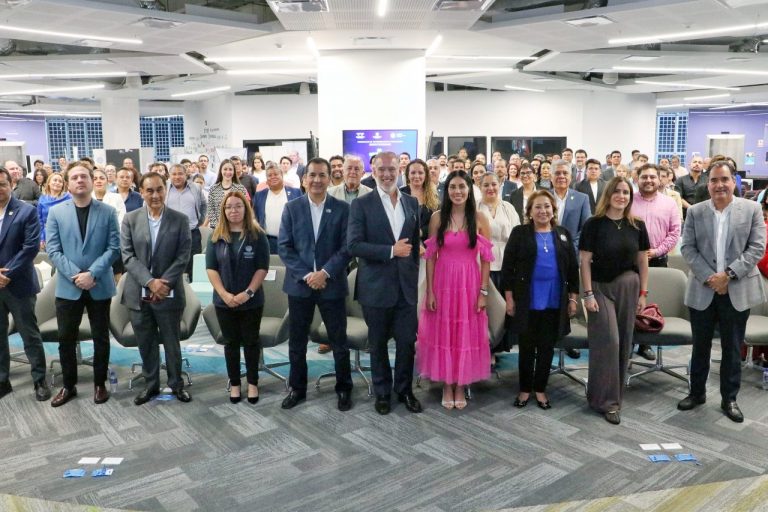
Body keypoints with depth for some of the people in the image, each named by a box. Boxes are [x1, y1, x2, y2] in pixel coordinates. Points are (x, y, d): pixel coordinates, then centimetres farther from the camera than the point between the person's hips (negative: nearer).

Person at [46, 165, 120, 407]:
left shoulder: (108, 212, -1)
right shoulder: (56, 212, 1)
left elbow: (114, 248, -7)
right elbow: (53, 250, -4)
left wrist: (92, 273, -17)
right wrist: (75, 275, -15)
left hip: (100, 286, -1)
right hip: (67, 287, 1)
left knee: (101, 338, 9)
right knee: (66, 338, 9)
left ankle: (100, 384, 25)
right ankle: (69, 385, 27)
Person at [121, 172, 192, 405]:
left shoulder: (180, 219, -2)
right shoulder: (130, 219, 1)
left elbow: (183, 256, -6)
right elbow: (127, 256, -6)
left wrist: (164, 282, -16)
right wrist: (150, 281, -17)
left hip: (169, 294, -1)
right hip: (139, 294, 2)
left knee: (171, 342, 11)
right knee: (146, 343, 14)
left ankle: (176, 383, 28)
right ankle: (150, 384, 30)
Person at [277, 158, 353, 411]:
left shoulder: (342, 208, 0)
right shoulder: (292, 208, 3)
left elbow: (347, 247, -5)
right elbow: (284, 247, -2)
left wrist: (325, 273, -16)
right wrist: (306, 275, -12)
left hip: (332, 284, -1)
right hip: (299, 284, 1)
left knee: (339, 341, 7)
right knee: (296, 342, 10)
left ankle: (344, 389, 24)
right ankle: (297, 388, 27)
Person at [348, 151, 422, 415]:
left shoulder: (412, 202, 7)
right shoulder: (361, 204, -6)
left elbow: (415, 243, 14)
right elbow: (354, 245, -15)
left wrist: (415, 275, 12)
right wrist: (391, 251, -20)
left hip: (406, 285, 3)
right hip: (376, 286, -3)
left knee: (407, 342, 9)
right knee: (378, 344, 12)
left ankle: (405, 389, 29)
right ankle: (382, 392, 30)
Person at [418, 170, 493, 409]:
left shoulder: (479, 219, -2)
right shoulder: (437, 218, 0)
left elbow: (486, 258, -1)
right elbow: (430, 257, 0)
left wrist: (483, 292, -6)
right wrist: (429, 291, -5)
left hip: (469, 283, 0)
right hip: (443, 282, 0)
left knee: (466, 334, 7)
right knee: (443, 333, 7)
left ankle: (460, 387, 23)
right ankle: (447, 387, 23)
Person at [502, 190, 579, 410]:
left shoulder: (563, 234, 7)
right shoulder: (519, 233, -2)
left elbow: (573, 268, 10)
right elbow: (508, 267, -3)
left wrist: (573, 297, 6)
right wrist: (509, 297, -7)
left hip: (554, 302, 2)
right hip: (527, 302, -2)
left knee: (547, 348, 9)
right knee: (527, 347, 7)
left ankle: (540, 389, 23)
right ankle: (524, 389, 21)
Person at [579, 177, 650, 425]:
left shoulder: (637, 226, 3)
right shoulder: (594, 224, -7)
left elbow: (642, 261, 8)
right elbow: (585, 260, -8)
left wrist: (643, 292, 4)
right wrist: (588, 294, -12)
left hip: (628, 287, 4)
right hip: (601, 287, -4)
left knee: (624, 342, 9)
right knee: (607, 341, -6)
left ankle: (616, 394, 25)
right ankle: (606, 399, 4)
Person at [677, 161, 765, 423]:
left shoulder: (752, 209, 0)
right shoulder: (695, 211, 2)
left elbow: (757, 247, -6)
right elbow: (687, 248, -2)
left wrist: (728, 274, -16)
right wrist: (709, 277, -13)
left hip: (738, 291, -1)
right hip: (702, 290, 1)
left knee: (732, 349, 9)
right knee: (700, 346, 12)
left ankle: (729, 399, 23)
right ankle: (697, 392, 28)